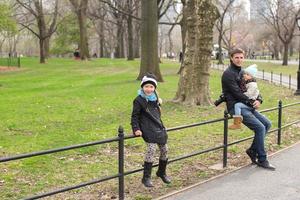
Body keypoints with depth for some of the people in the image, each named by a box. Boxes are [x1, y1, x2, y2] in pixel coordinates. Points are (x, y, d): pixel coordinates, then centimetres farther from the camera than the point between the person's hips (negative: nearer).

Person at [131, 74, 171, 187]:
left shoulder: (155, 99, 13)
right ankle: (146, 177, -12)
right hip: (148, 130, -7)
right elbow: (134, 116, -5)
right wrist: (136, 129, -13)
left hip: (159, 128, 7)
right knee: (151, 149, -22)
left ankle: (161, 172, 32)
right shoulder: (139, 100, -5)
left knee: (164, 149, 7)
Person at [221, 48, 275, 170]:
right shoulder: (228, 74, -10)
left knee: (267, 123, 2)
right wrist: (252, 102, -11)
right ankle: (262, 160, -6)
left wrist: (259, 100, -5)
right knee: (260, 127, -17)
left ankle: (253, 150, 12)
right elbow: (237, 93, -17)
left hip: (246, 106, 9)